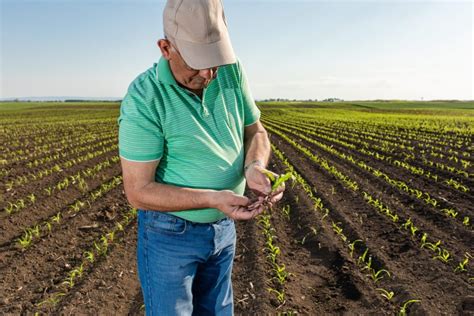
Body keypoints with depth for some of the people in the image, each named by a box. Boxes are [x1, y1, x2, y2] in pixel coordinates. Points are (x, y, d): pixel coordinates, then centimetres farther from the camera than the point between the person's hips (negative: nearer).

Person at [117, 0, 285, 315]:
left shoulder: (232, 71, -8)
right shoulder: (143, 99, -24)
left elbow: (255, 131, 1)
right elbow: (139, 192, -21)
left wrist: (255, 167, -21)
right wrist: (212, 199, -31)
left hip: (223, 227, 6)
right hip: (170, 232, -5)